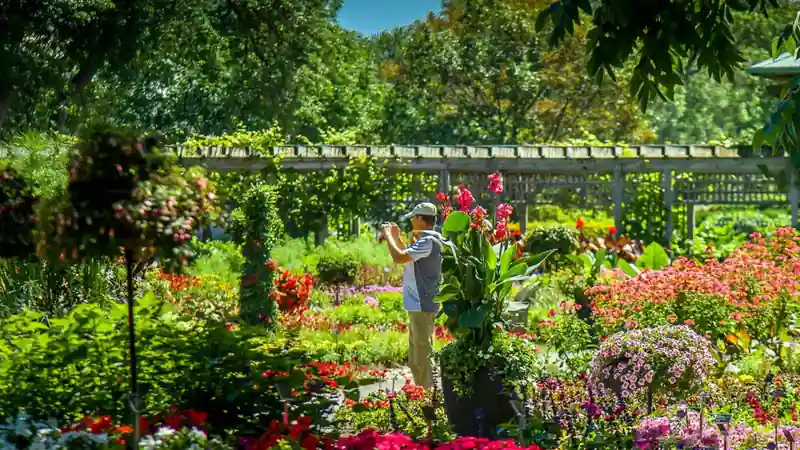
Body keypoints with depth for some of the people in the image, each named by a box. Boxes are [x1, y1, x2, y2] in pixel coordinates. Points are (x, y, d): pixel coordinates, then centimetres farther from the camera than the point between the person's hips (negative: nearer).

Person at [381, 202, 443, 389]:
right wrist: (397, 237, 21)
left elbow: (399, 257, -26)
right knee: (415, 356, 19)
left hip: (422, 305, -11)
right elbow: (409, 257, 29)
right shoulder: (426, 240, 15)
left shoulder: (428, 241, -19)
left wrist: (389, 236, -11)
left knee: (422, 355, -7)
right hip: (418, 305, 11)